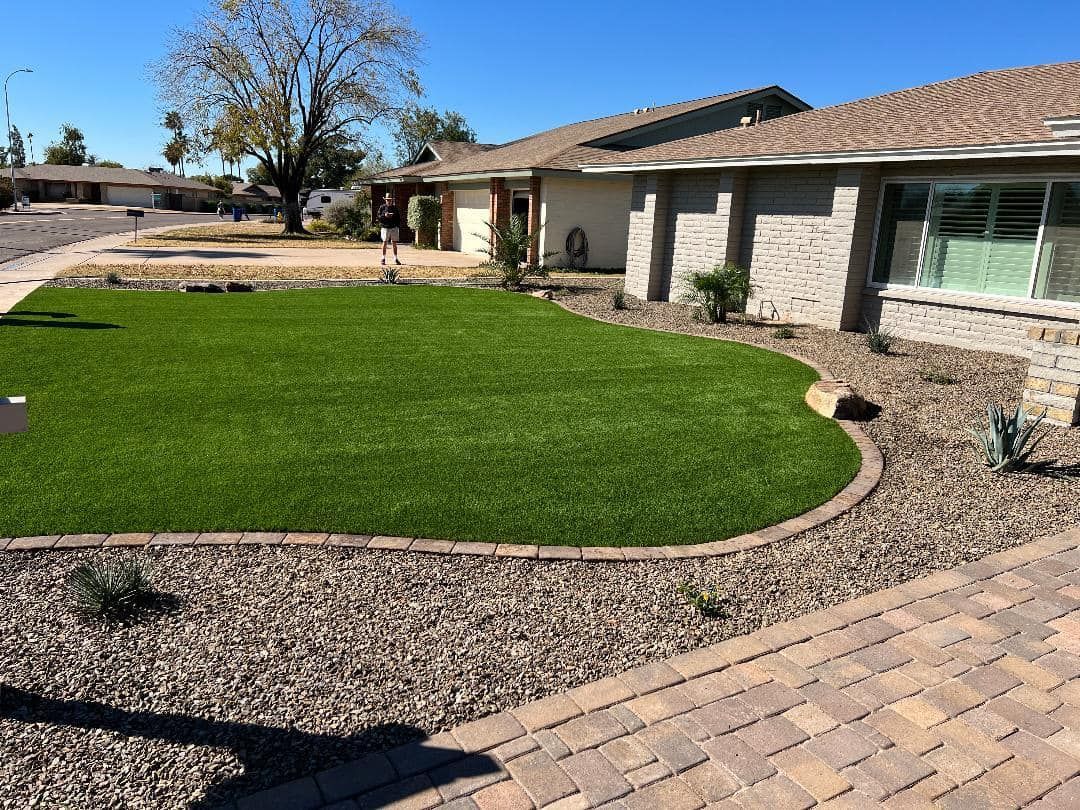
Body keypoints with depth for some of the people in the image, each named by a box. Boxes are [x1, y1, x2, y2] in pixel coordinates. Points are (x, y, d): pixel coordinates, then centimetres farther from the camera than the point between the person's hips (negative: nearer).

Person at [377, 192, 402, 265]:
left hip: (394, 228, 2)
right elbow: (378, 217, 1)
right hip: (385, 228, -2)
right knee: (384, 243, -1)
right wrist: (384, 215, -16)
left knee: (394, 244, 2)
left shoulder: (395, 208, 11)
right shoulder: (382, 207, 5)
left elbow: (398, 218, 14)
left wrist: (398, 226, 2)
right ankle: (383, 259, 5)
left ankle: (395, 259, 8)